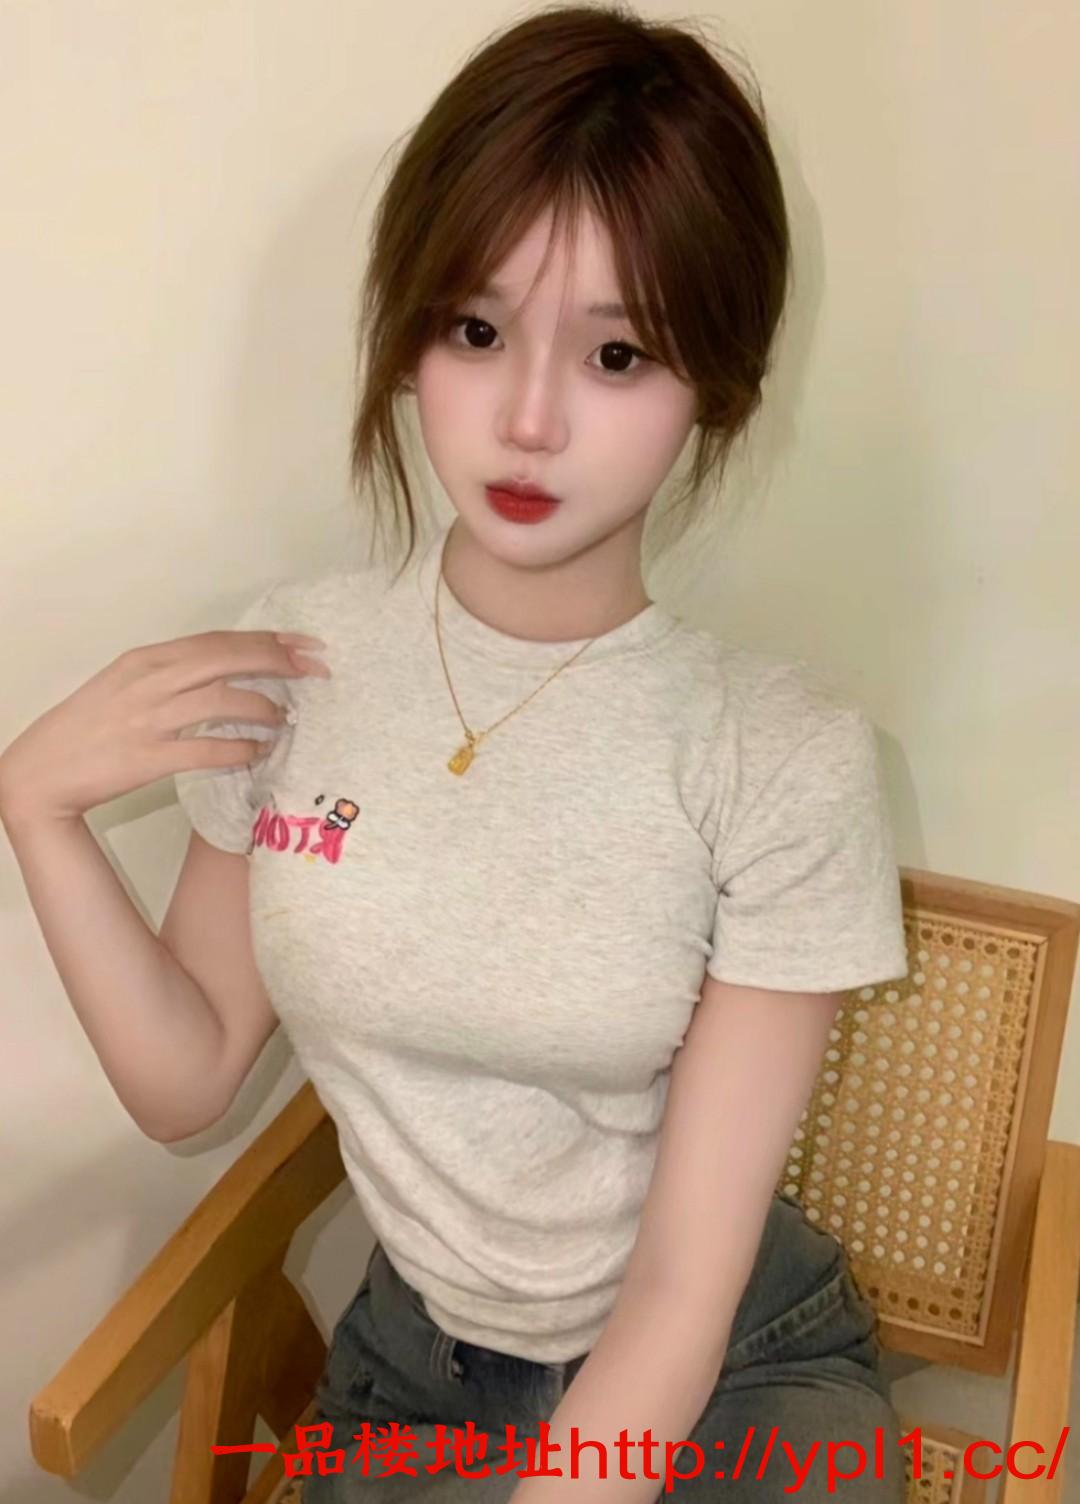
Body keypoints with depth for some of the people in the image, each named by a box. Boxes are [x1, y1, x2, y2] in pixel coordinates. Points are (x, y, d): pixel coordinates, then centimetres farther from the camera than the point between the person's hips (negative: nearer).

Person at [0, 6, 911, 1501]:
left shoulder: (786, 759, -20)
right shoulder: (287, 661, -9)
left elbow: (686, 1283, -16)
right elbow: (186, 1083, -2)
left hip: (733, 1377, -1)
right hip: (411, 1363, 2)